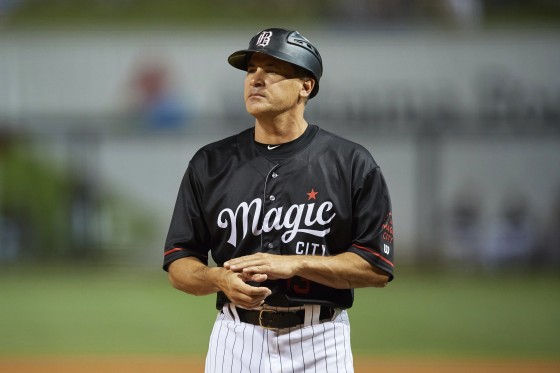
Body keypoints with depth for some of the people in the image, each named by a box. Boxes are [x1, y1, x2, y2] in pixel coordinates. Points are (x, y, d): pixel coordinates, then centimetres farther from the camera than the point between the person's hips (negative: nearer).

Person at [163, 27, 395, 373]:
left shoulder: (352, 163, -1)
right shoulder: (210, 164, 6)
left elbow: (377, 267, -5)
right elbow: (179, 265, 7)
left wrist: (293, 264, -16)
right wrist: (219, 278, -15)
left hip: (320, 344, -2)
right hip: (236, 341, 2)